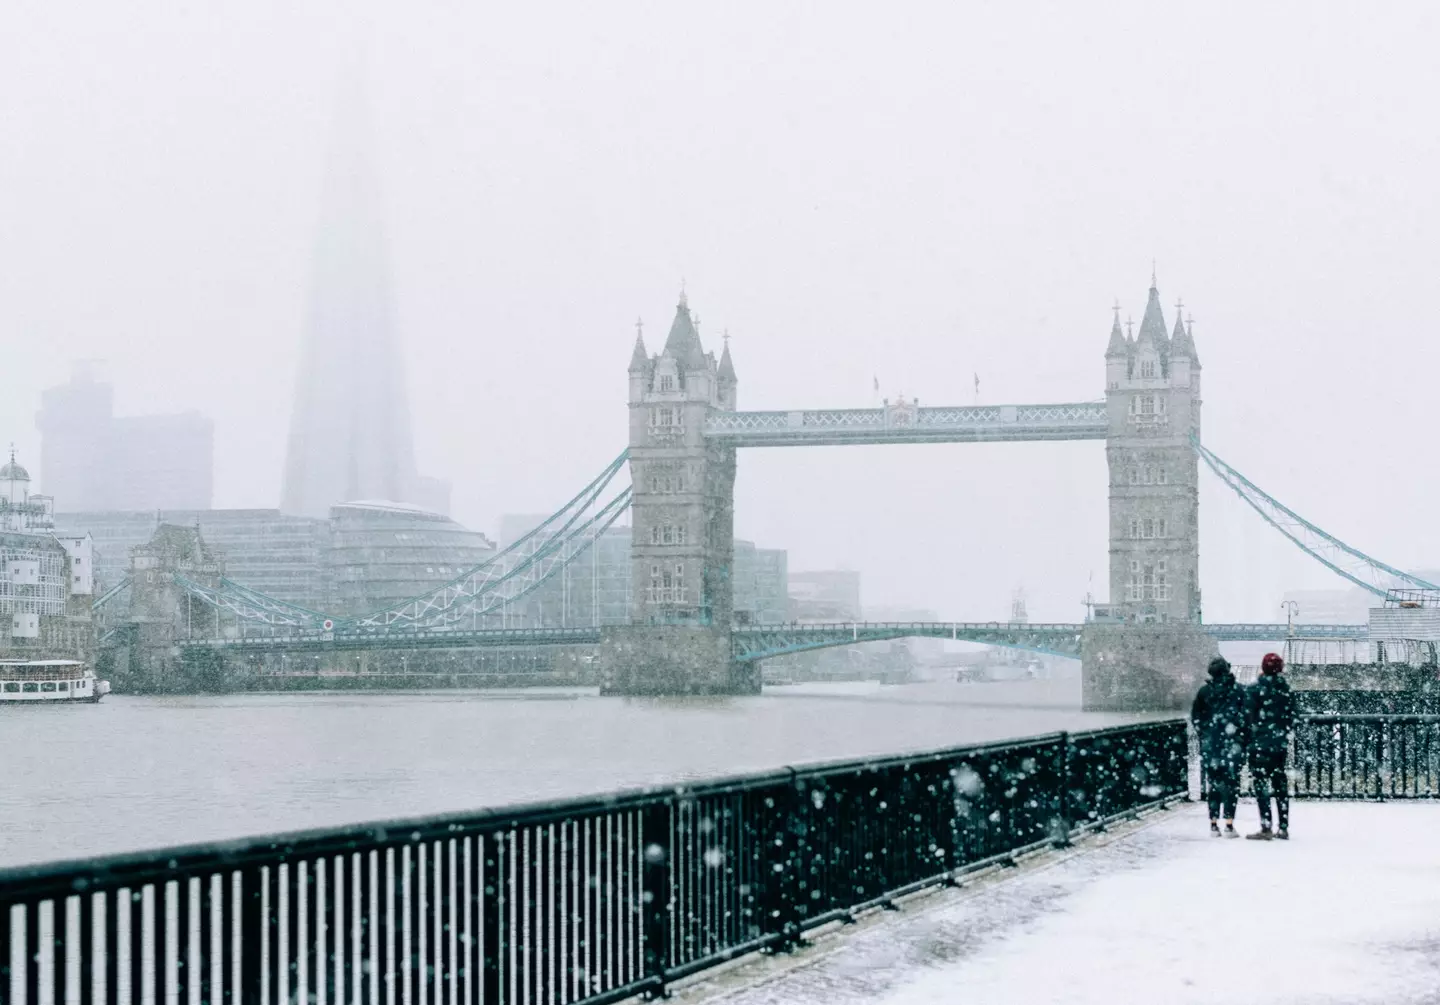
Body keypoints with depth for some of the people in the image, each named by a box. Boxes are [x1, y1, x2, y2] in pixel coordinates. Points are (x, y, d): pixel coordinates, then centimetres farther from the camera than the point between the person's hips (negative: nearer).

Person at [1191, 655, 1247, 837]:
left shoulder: (1205, 691, 2)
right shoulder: (1238, 690, -3)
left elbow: (1195, 716, 5)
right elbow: (1246, 715, -5)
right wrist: (1244, 739, 3)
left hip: (1210, 743, 2)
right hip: (1233, 743, -2)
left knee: (1213, 782, 8)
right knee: (1231, 781, 1)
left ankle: (1214, 824, 7)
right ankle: (1229, 824, -4)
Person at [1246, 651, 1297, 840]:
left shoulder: (1256, 689, -11)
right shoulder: (1286, 689, 6)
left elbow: (1249, 717, -10)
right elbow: (1291, 717, 11)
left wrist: (1249, 738, 3)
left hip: (1260, 744, -6)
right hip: (1281, 744, 6)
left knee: (1261, 783, -4)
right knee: (1280, 783, 11)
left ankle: (1266, 828, -9)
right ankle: (1283, 827, 13)